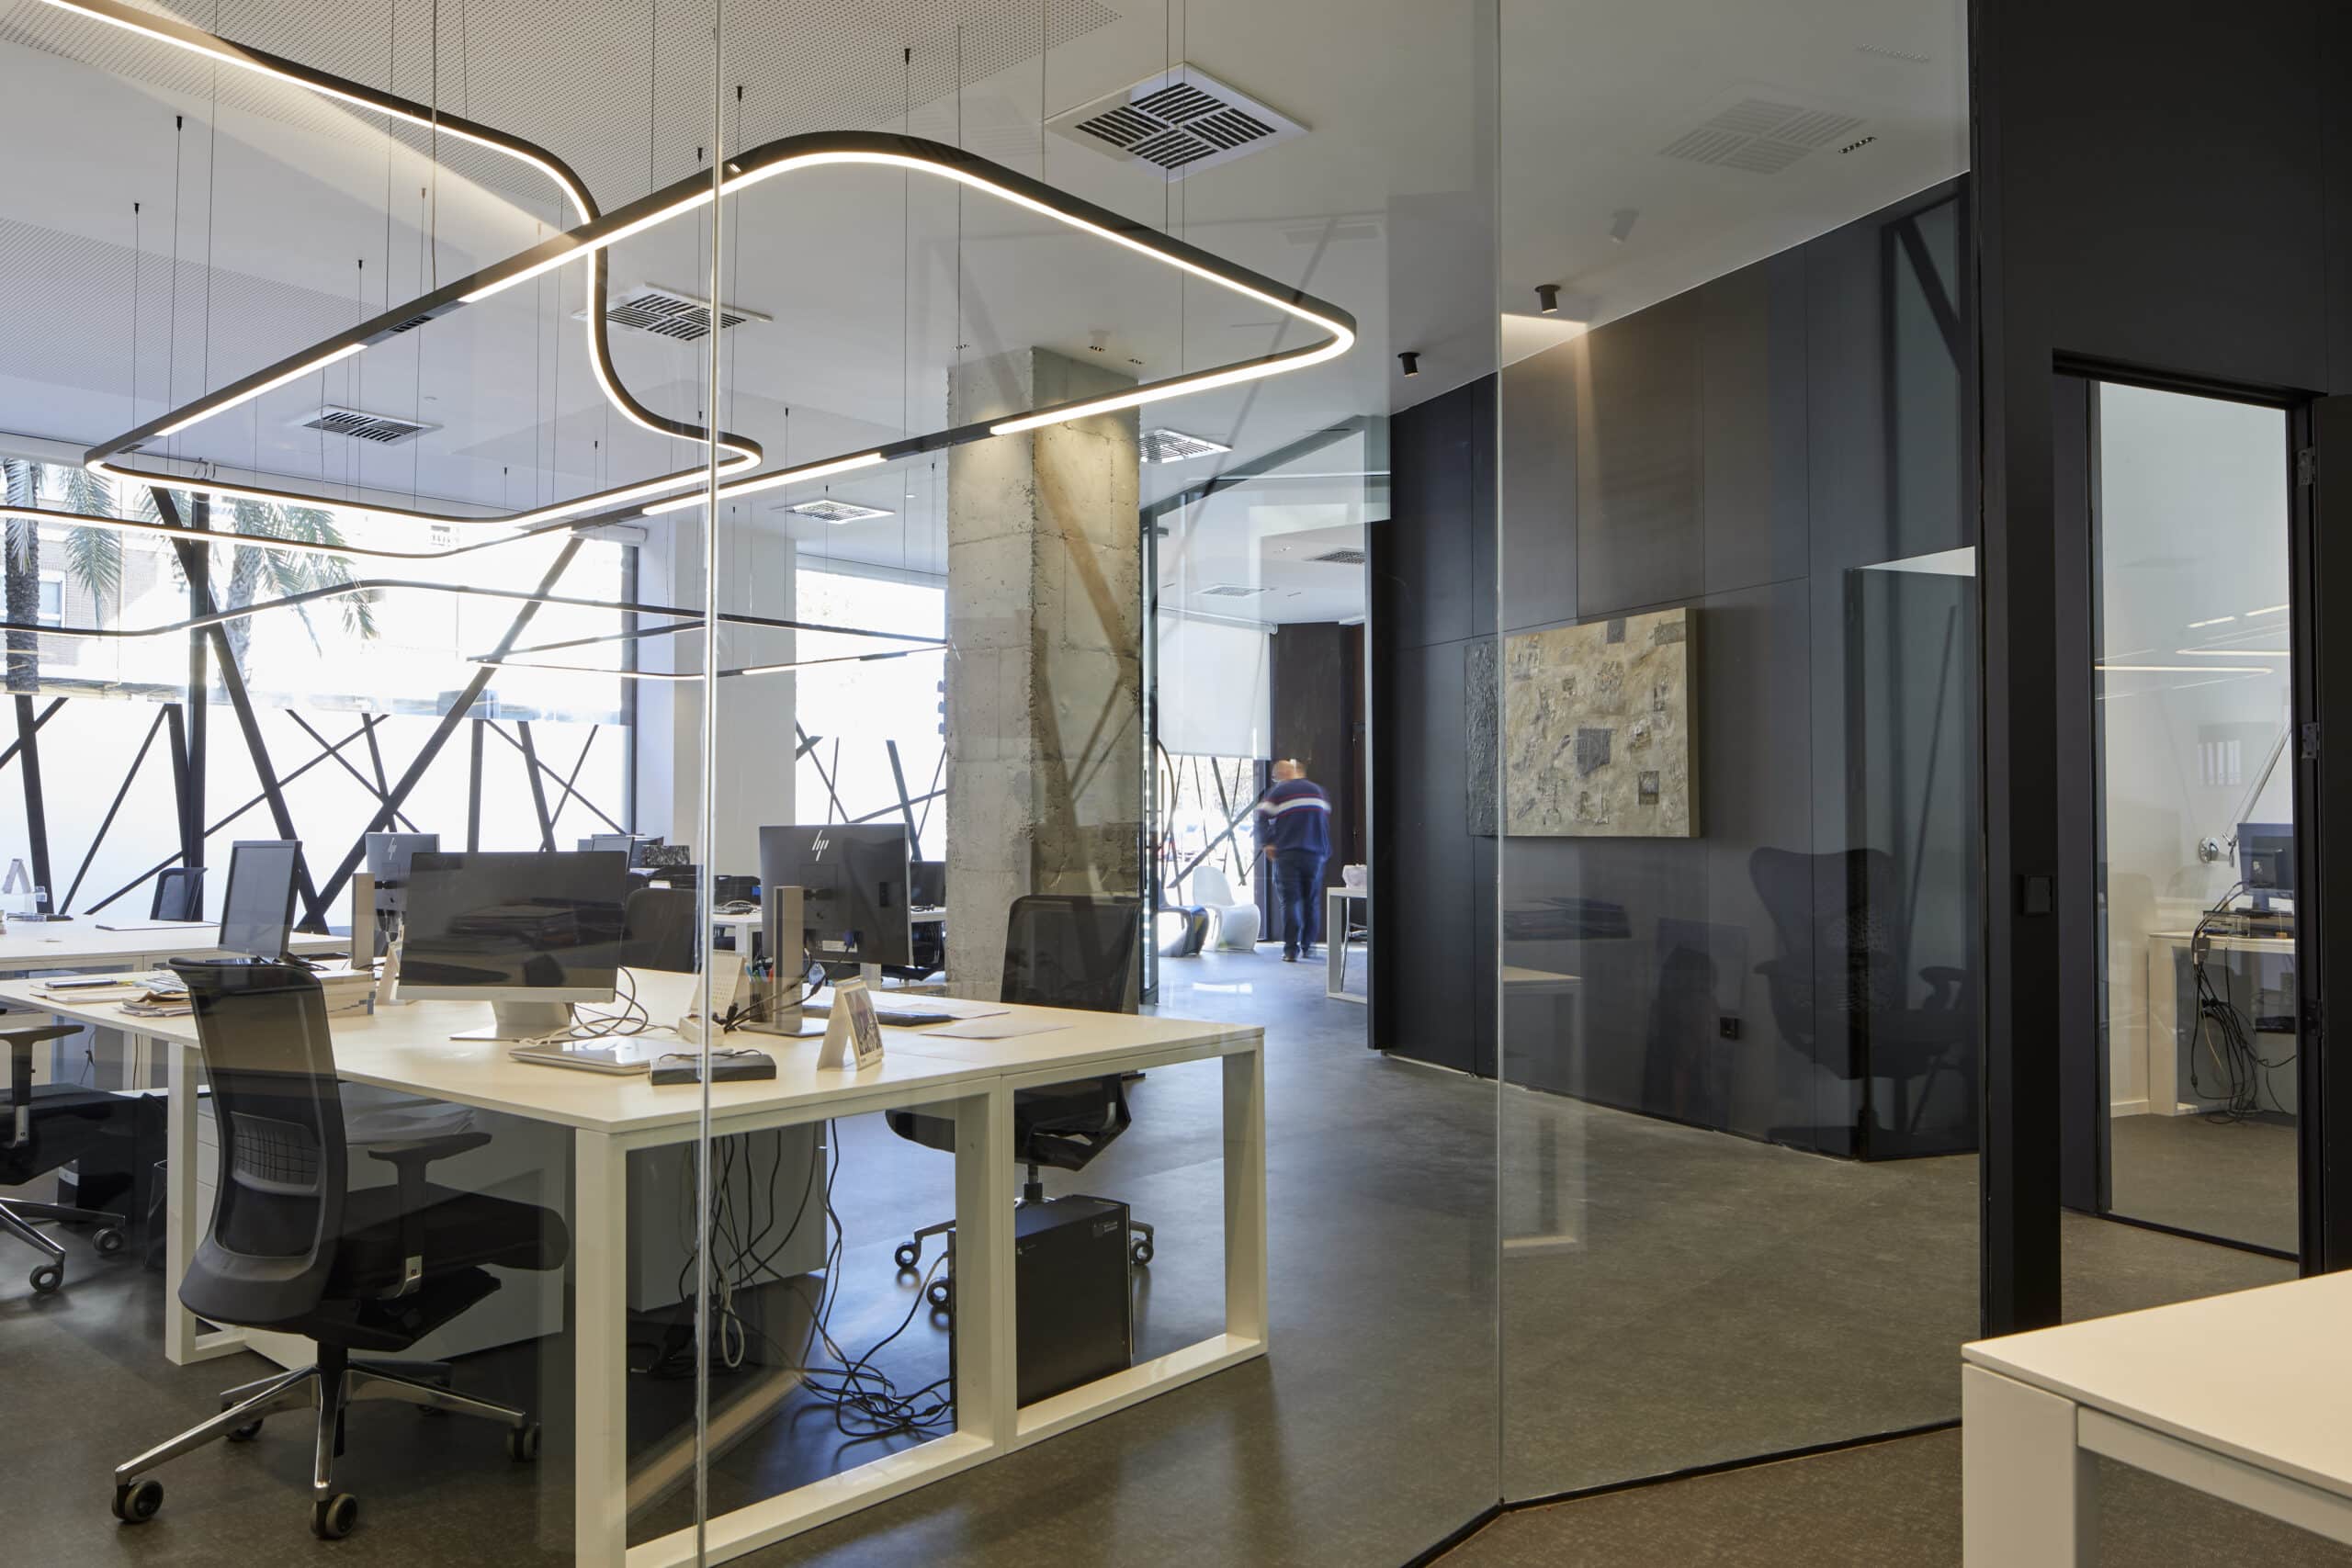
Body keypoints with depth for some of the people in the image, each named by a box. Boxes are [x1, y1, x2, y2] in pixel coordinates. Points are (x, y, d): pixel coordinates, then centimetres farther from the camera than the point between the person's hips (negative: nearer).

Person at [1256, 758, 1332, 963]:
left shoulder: (1278, 792, 1)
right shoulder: (1318, 790, 14)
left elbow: (1262, 818, -7)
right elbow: (1326, 820, 17)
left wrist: (1266, 844, -3)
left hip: (1286, 854, -3)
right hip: (1315, 853, 3)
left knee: (1290, 901, -4)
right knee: (1312, 900, 13)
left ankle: (1291, 948, -11)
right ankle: (1308, 945, 18)